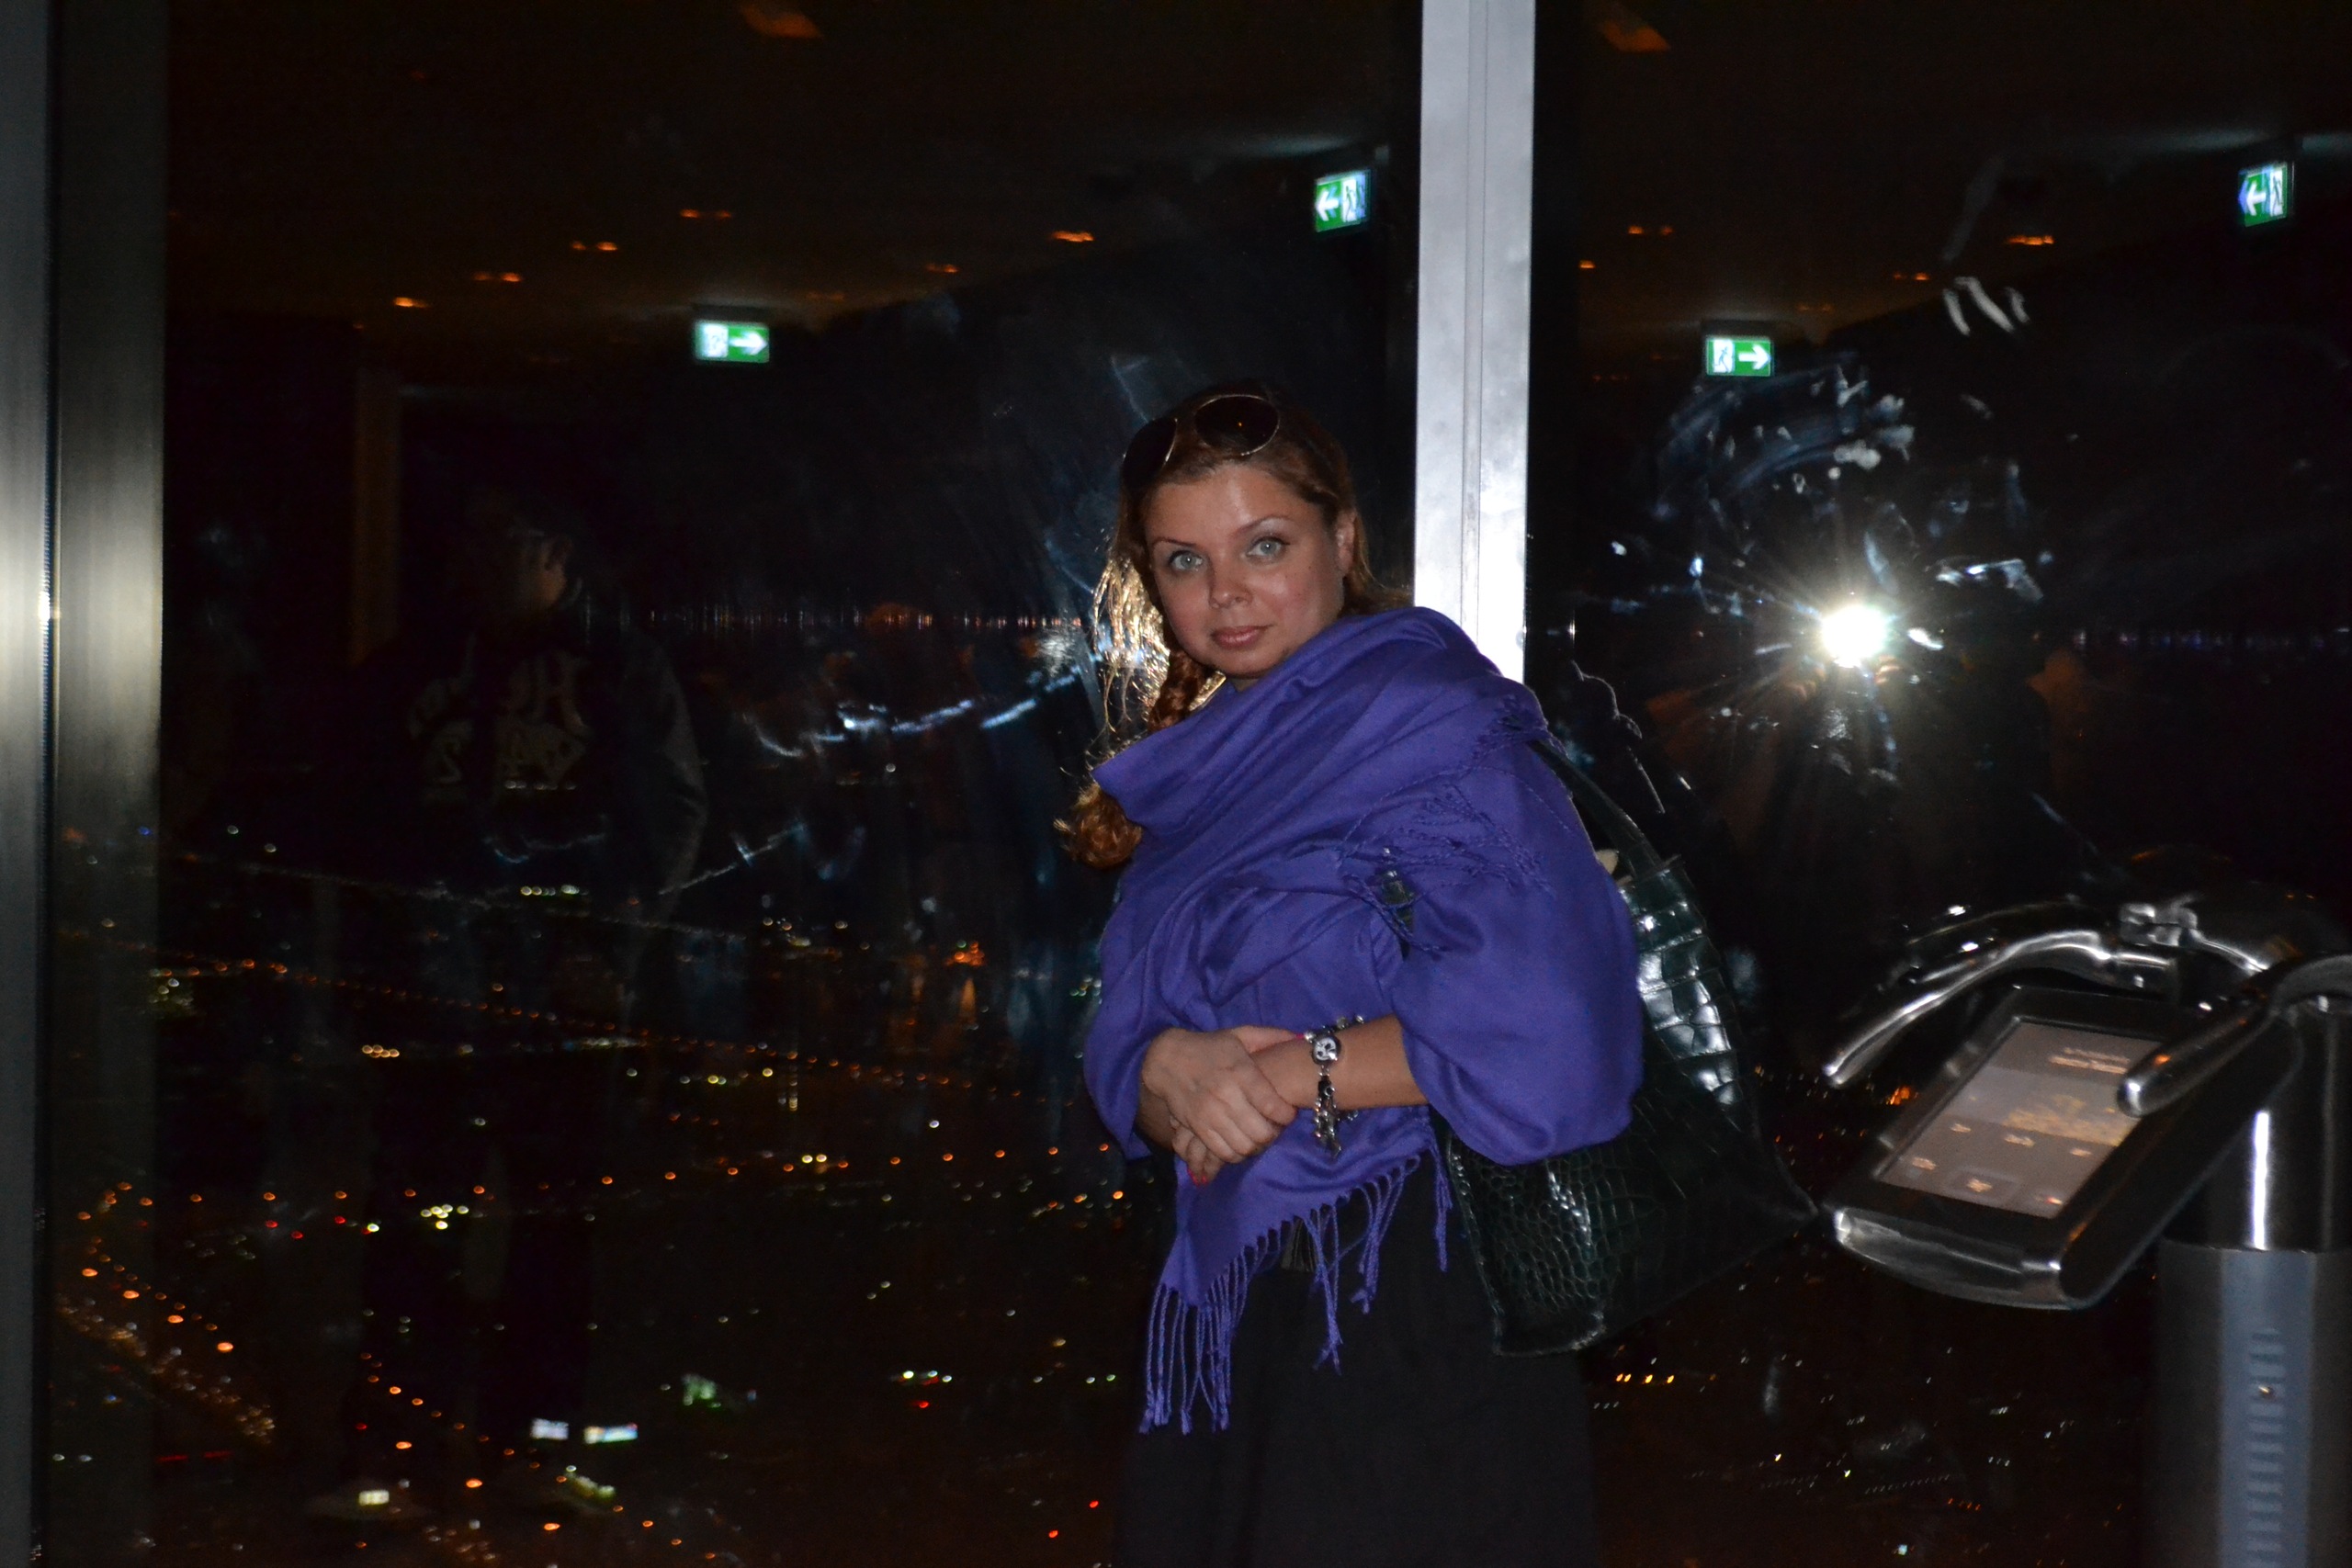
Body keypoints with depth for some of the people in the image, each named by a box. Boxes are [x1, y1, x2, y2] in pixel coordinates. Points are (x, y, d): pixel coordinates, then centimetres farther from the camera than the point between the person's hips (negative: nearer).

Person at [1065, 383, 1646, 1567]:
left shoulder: (1427, 730, -10)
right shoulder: (1203, 779, 14)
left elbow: (1546, 1030, -22)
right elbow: (1121, 1044, 11)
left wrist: (1298, 1071, -14)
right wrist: (1169, 1073, -13)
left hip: (1409, 1321, -7)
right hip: (1230, 1320, 7)